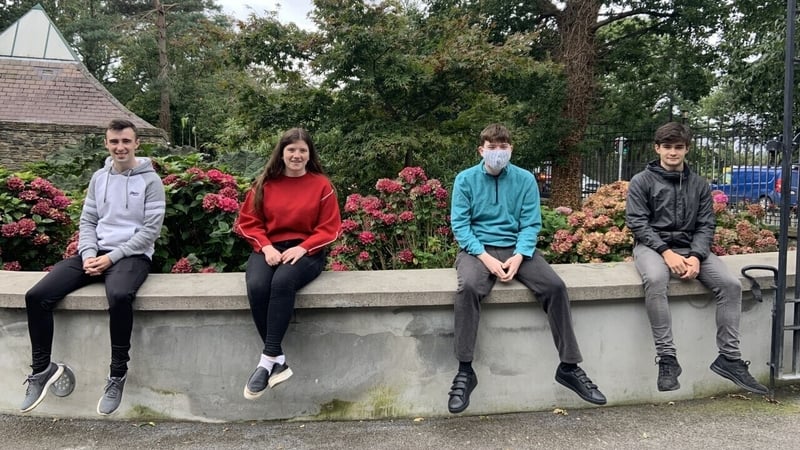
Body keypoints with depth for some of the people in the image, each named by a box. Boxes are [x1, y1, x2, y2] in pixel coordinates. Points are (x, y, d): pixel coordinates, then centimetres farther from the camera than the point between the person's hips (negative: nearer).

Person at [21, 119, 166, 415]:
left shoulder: (150, 180, -3)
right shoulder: (99, 178, 14)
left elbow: (150, 231, -9)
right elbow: (87, 221, 13)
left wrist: (112, 257, -15)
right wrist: (88, 254, -7)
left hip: (132, 255, -5)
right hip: (96, 253, 5)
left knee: (119, 296, -39)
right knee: (36, 296, -14)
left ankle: (117, 375, -21)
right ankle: (42, 369, 3)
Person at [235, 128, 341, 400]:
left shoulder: (321, 185, 3)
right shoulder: (264, 184, 8)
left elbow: (329, 229, 0)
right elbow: (248, 222, 8)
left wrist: (301, 248, -14)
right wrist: (266, 247, -10)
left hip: (306, 252, -2)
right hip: (269, 249, 2)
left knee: (283, 282, -36)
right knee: (256, 286, -31)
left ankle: (268, 359, -30)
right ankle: (279, 362, -24)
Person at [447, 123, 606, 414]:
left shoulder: (525, 179, 5)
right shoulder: (466, 179, 1)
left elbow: (531, 224, 0)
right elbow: (459, 224, -6)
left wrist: (518, 256, -18)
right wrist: (485, 257, -20)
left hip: (516, 248, 2)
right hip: (478, 248, -2)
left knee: (555, 286, -21)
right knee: (468, 287, -34)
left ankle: (569, 367, -6)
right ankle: (465, 371, -25)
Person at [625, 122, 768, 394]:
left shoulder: (699, 185, 12)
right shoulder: (642, 181, 2)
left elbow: (706, 225, 6)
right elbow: (637, 222, -7)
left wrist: (696, 257, -14)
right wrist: (667, 252, -20)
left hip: (690, 247, 4)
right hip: (652, 245, -4)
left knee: (731, 284, -19)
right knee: (655, 280, -37)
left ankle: (729, 358, -11)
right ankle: (667, 358, -31)